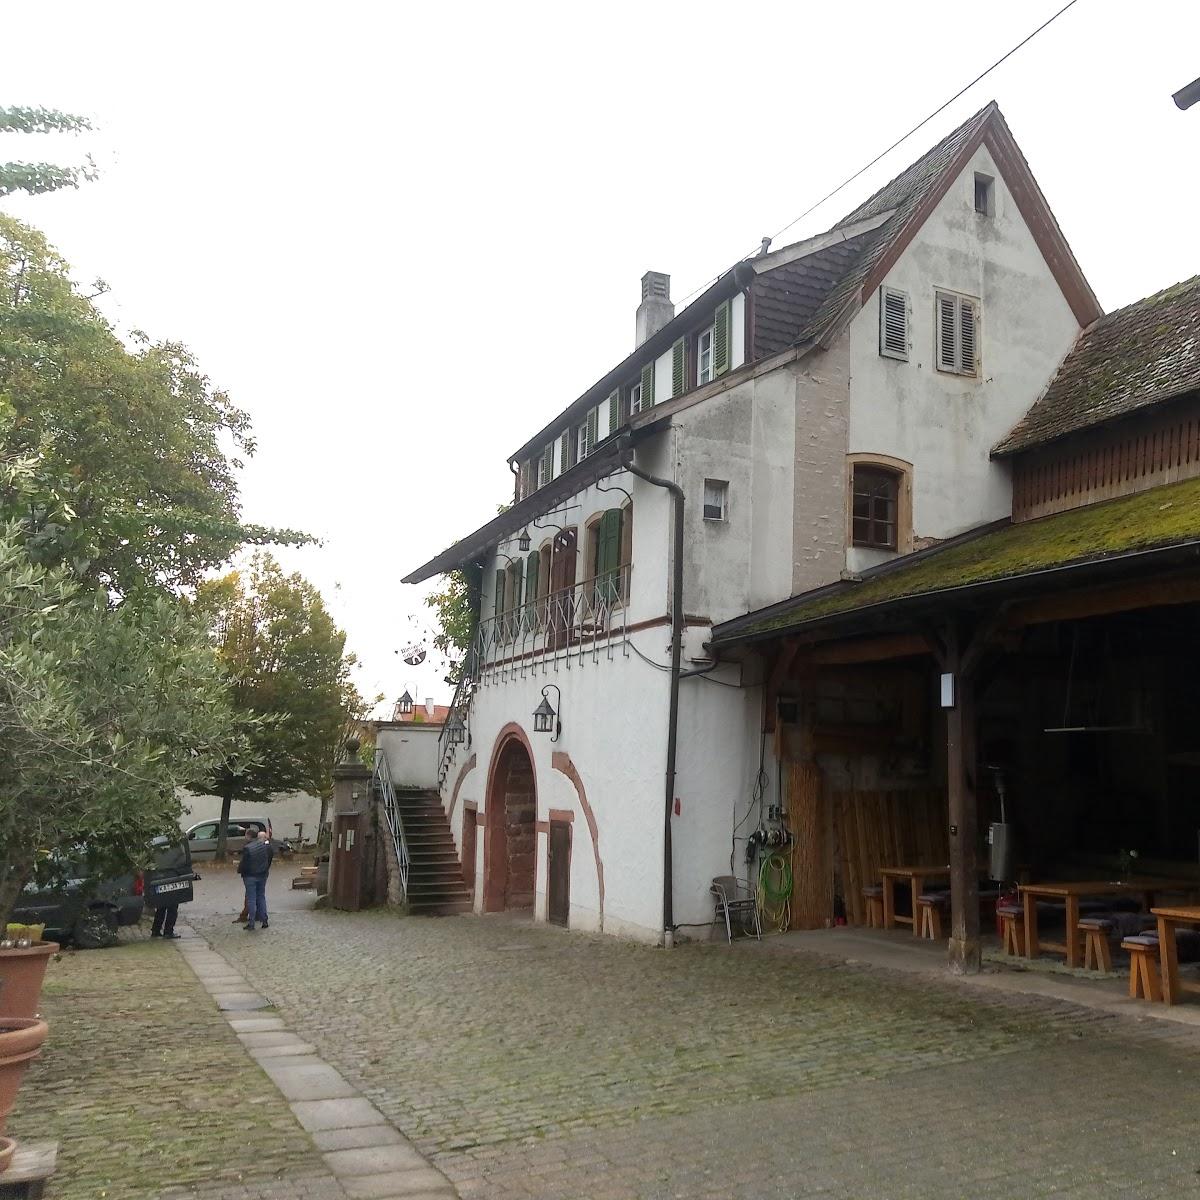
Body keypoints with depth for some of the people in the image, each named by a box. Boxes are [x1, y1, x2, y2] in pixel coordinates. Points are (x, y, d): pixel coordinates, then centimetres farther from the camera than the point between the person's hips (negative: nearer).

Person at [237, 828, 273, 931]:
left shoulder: (247, 848, -21)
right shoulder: (265, 844, -1)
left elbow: (244, 863, -18)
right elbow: (271, 854, 13)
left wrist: (239, 870, 1)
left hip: (250, 876, -5)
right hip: (263, 875, 5)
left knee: (251, 899, 2)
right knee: (261, 897, 16)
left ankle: (251, 923, 5)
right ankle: (264, 920, 18)